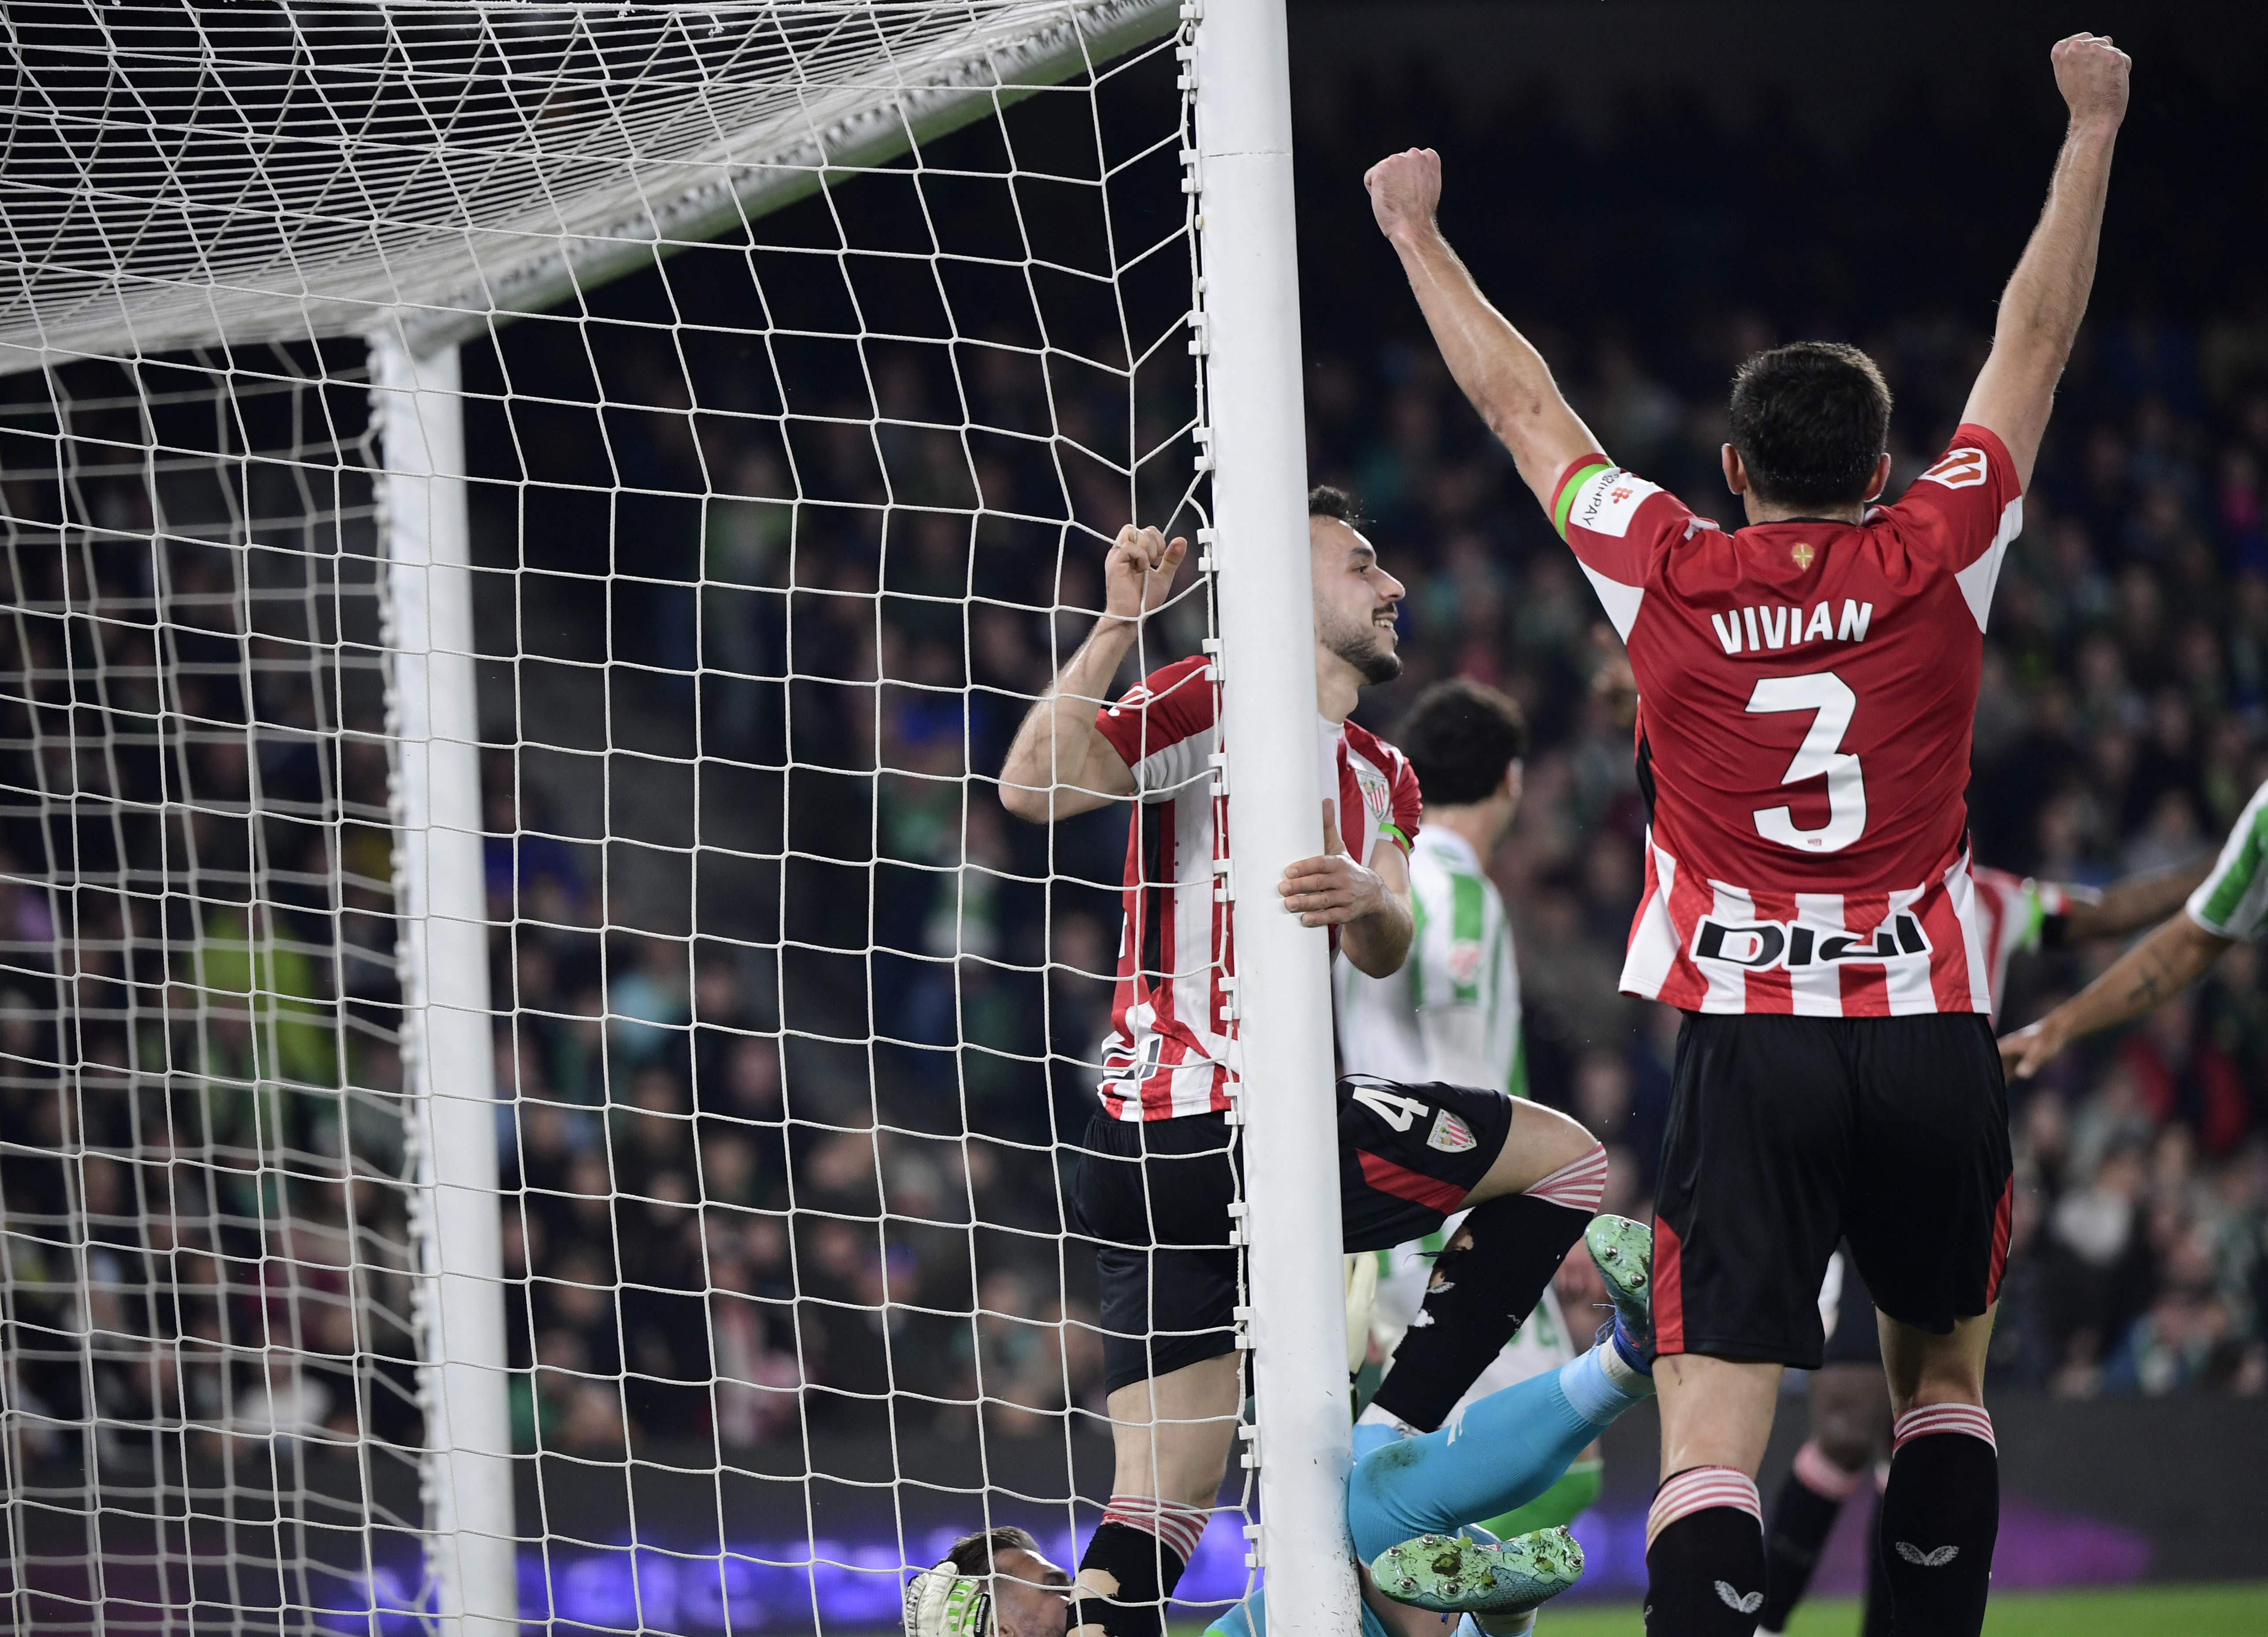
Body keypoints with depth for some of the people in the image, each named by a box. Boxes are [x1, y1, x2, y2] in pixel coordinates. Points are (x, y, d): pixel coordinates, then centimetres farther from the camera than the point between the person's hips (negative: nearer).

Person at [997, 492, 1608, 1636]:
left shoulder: (1380, 778, 21)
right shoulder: (1213, 702, -4)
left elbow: (1383, 955, 3)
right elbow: (1032, 788, -19)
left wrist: (1366, 901, -21)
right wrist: (1120, 622, -26)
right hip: (1227, 1133, -9)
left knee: (1159, 1513, 2)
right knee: (1564, 1158, 3)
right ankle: (1383, 1459, 0)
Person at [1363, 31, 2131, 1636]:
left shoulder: (1668, 576, 0)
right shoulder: (1936, 561, 0)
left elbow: (1520, 400, 14)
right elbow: (2035, 346, 12)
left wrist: (1416, 231, 28)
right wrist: (2091, 130, 23)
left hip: (1749, 1045, -1)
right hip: (1933, 1036, 1)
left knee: (1710, 1432, -9)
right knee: (1944, 1380, 22)